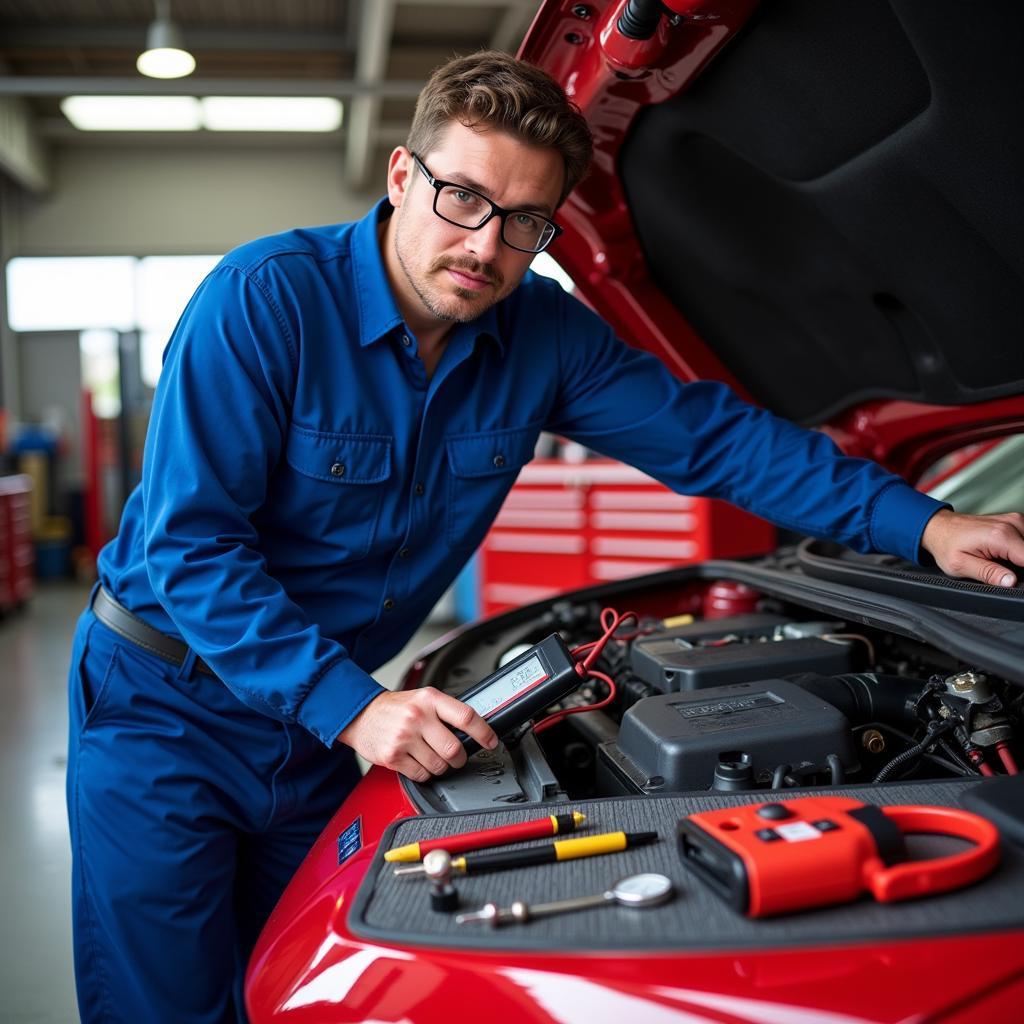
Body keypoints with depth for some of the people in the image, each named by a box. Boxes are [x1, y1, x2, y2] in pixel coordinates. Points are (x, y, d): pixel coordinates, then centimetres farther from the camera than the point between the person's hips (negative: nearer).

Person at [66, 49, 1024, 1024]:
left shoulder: (543, 333, -7)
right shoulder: (263, 299, -22)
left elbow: (709, 432, -3)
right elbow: (189, 545, -24)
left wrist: (921, 522, -8)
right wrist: (354, 707, -31)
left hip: (316, 724, 4)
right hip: (164, 705, -3)